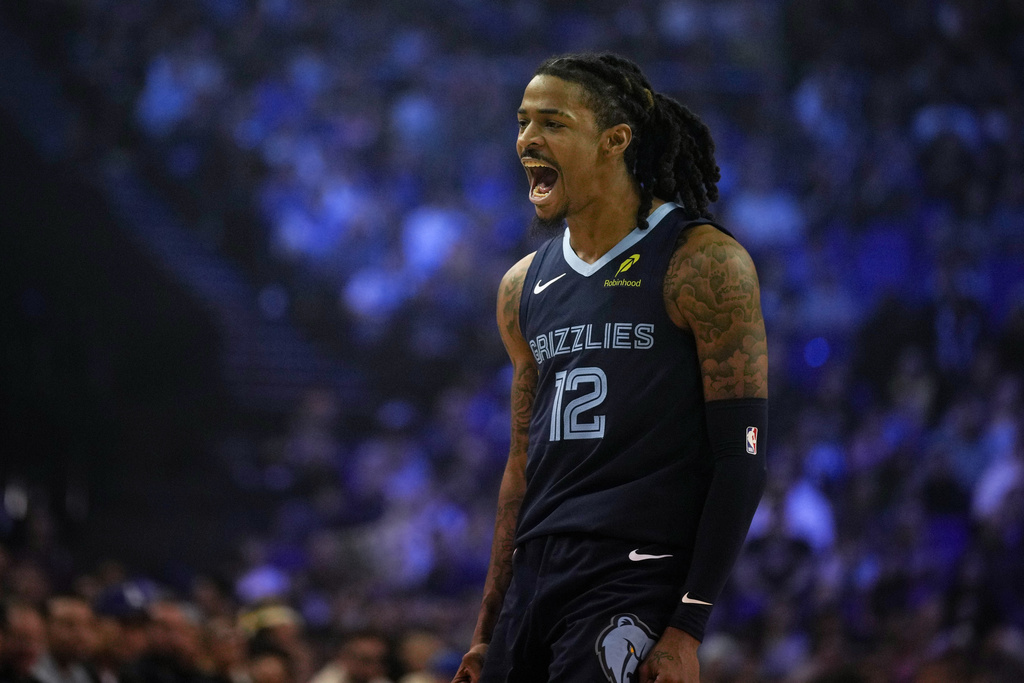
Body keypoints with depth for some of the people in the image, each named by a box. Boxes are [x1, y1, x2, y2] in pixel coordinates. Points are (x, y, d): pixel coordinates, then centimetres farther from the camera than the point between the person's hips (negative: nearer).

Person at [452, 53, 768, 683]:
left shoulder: (704, 264, -6)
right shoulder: (525, 287, 15)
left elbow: (742, 459, -9)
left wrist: (689, 629, -15)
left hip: (638, 578, -7)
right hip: (535, 576, 7)